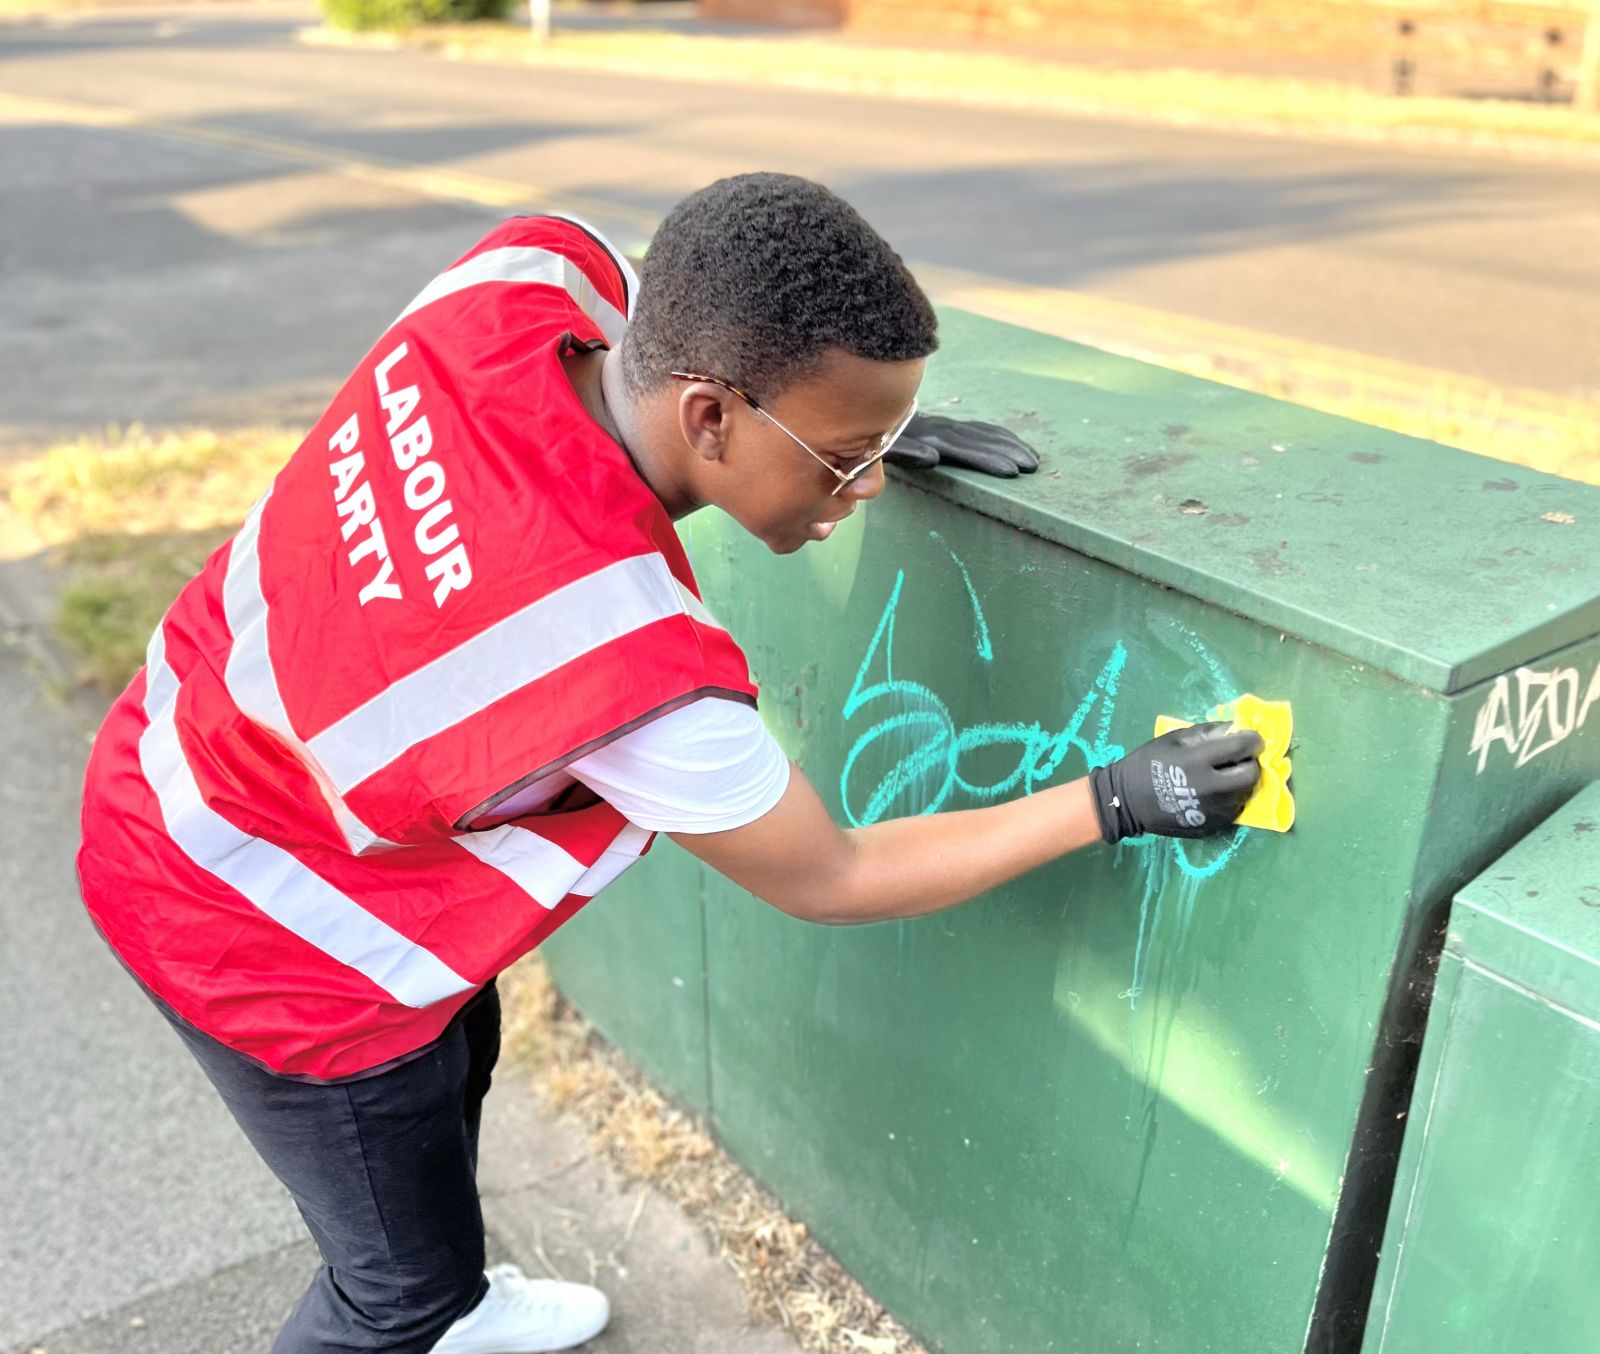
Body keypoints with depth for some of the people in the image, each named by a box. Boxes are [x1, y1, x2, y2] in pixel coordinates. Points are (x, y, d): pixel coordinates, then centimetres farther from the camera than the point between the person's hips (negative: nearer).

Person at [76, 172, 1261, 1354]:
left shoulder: (529, 273, -22)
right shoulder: (638, 672, -39)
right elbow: (831, 882, -20)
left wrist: (862, 423, -5)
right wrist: (1116, 802, -16)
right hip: (265, 945, -8)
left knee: (458, 1052, 30)